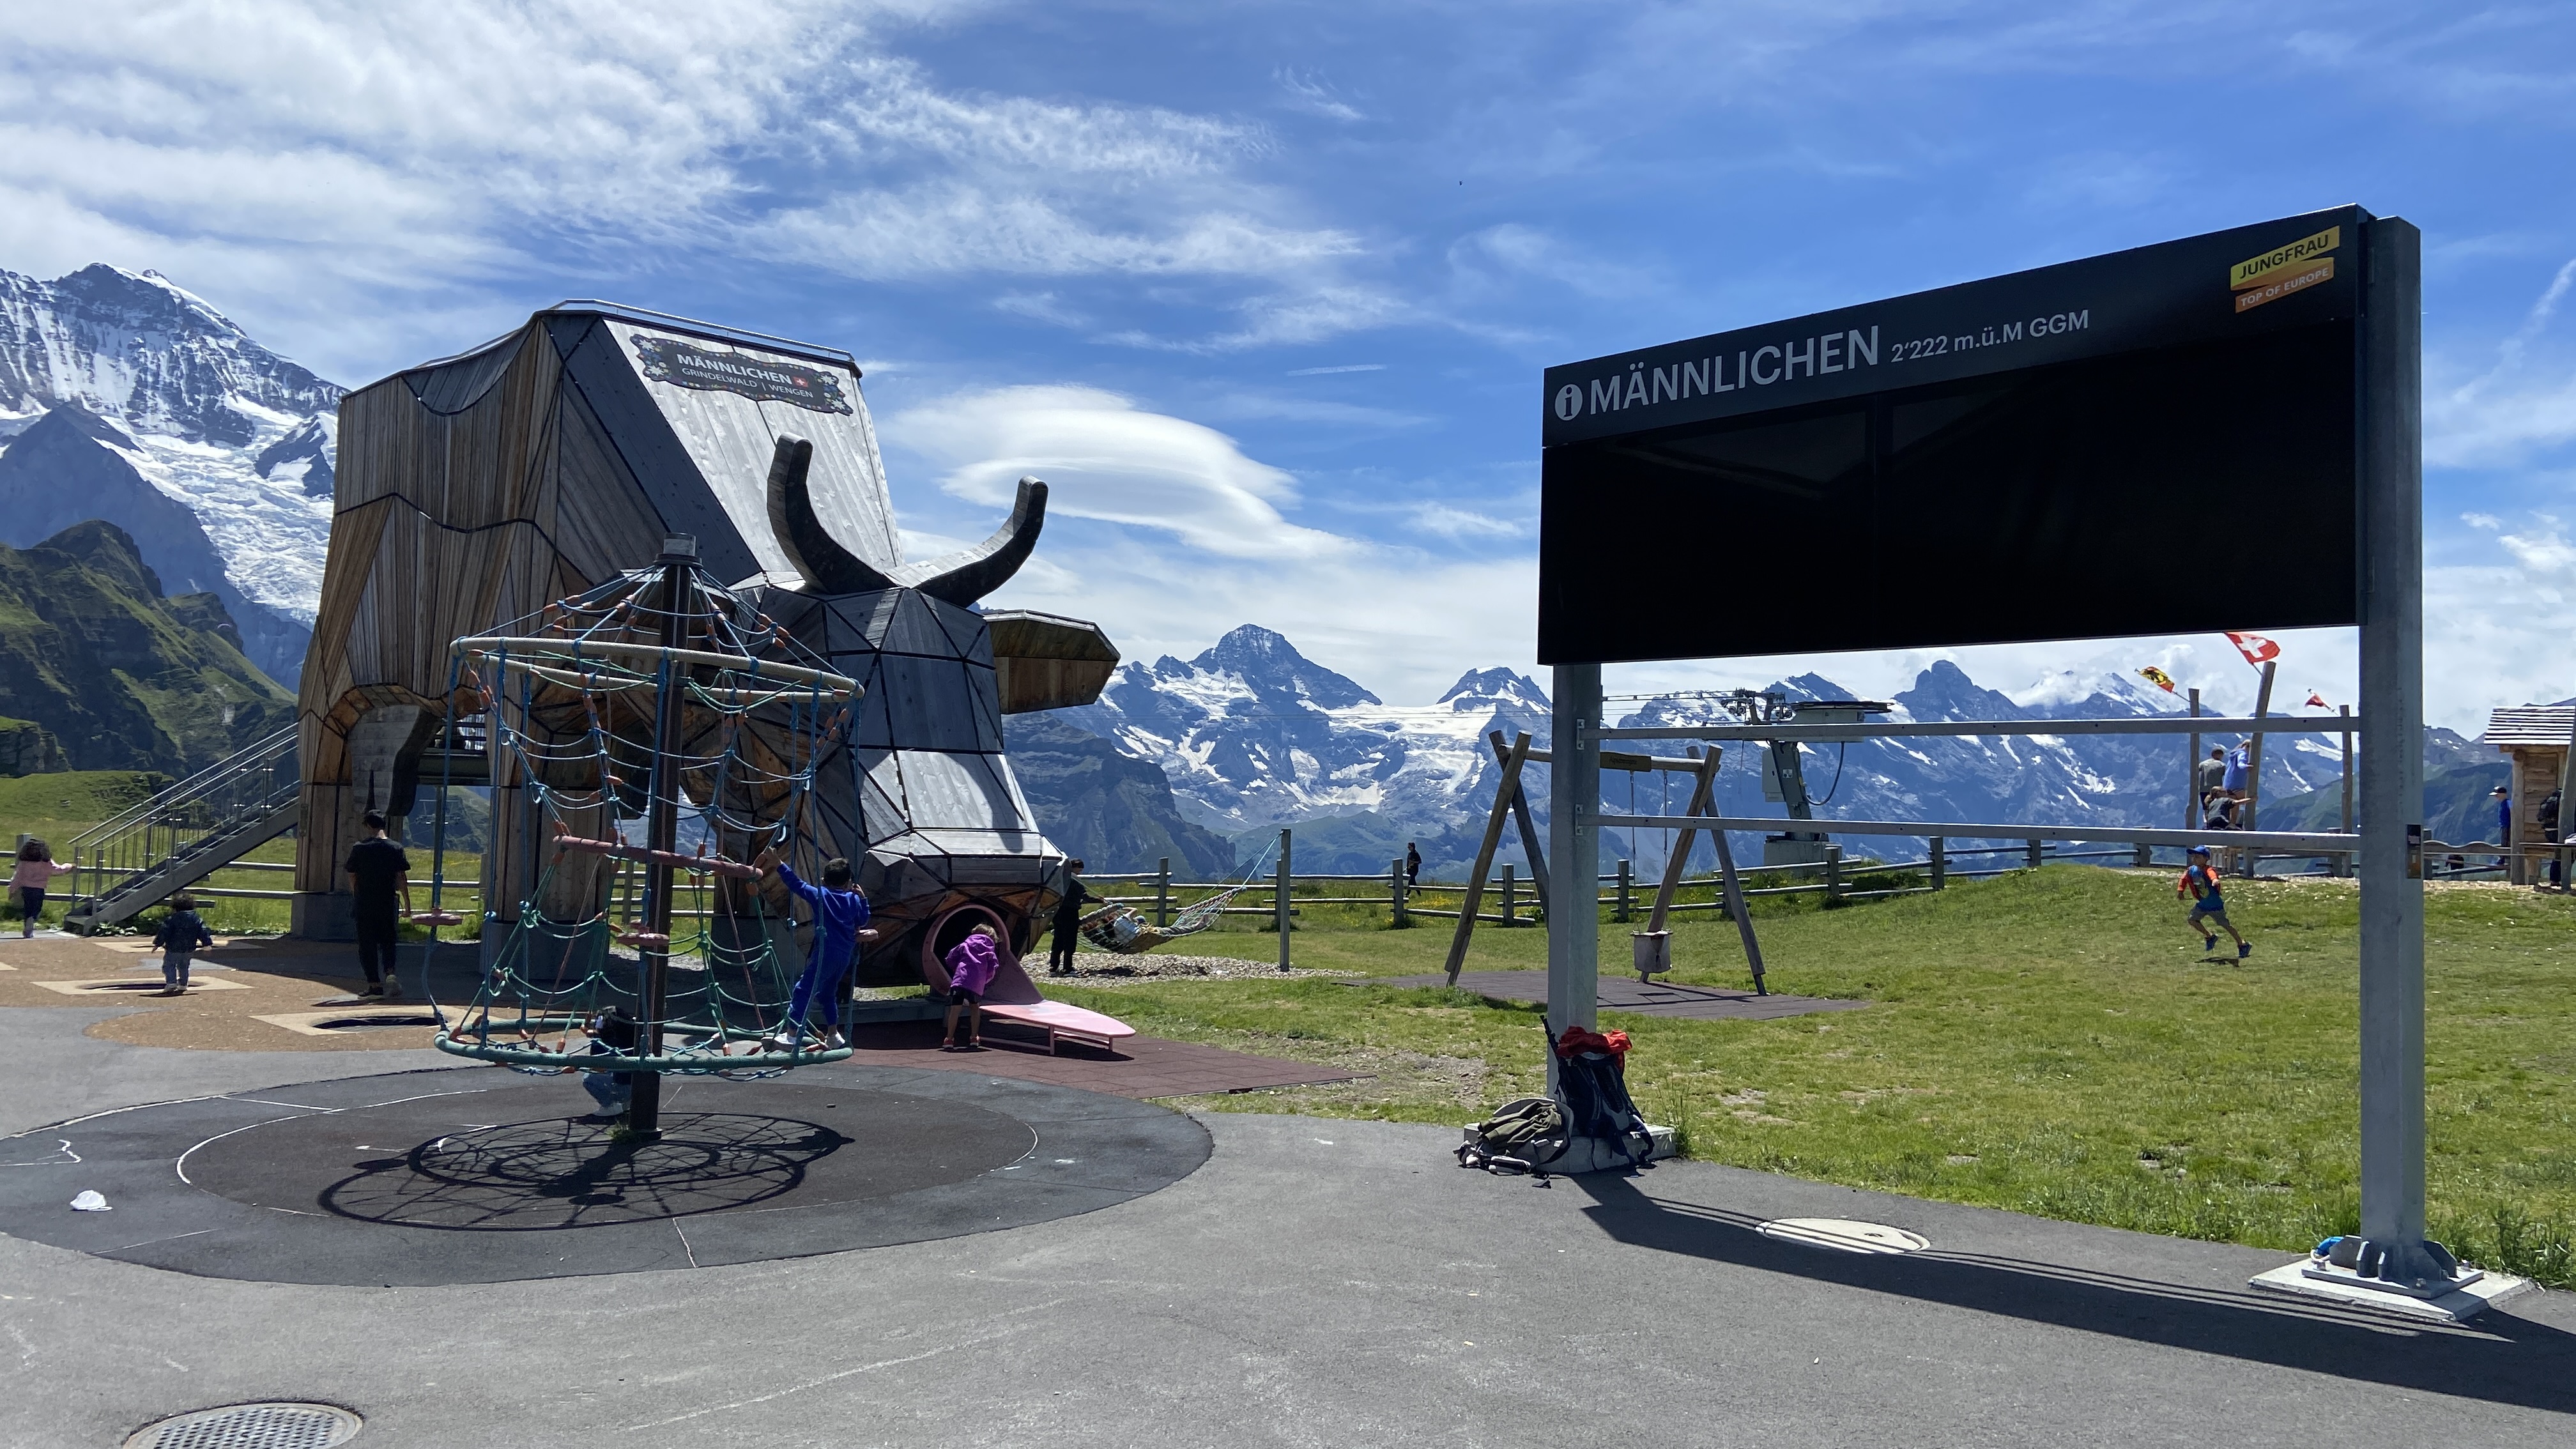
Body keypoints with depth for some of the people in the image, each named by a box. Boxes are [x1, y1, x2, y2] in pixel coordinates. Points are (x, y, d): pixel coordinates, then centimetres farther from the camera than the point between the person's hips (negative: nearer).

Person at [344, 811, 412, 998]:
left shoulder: (359, 849, -4)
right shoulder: (396, 849, -2)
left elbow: (352, 877, 2)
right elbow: (402, 879, -1)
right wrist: (407, 905, 3)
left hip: (365, 905, -1)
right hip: (388, 904, 1)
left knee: (367, 944, 6)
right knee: (387, 941, 13)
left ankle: (375, 984, 6)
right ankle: (390, 973, -11)